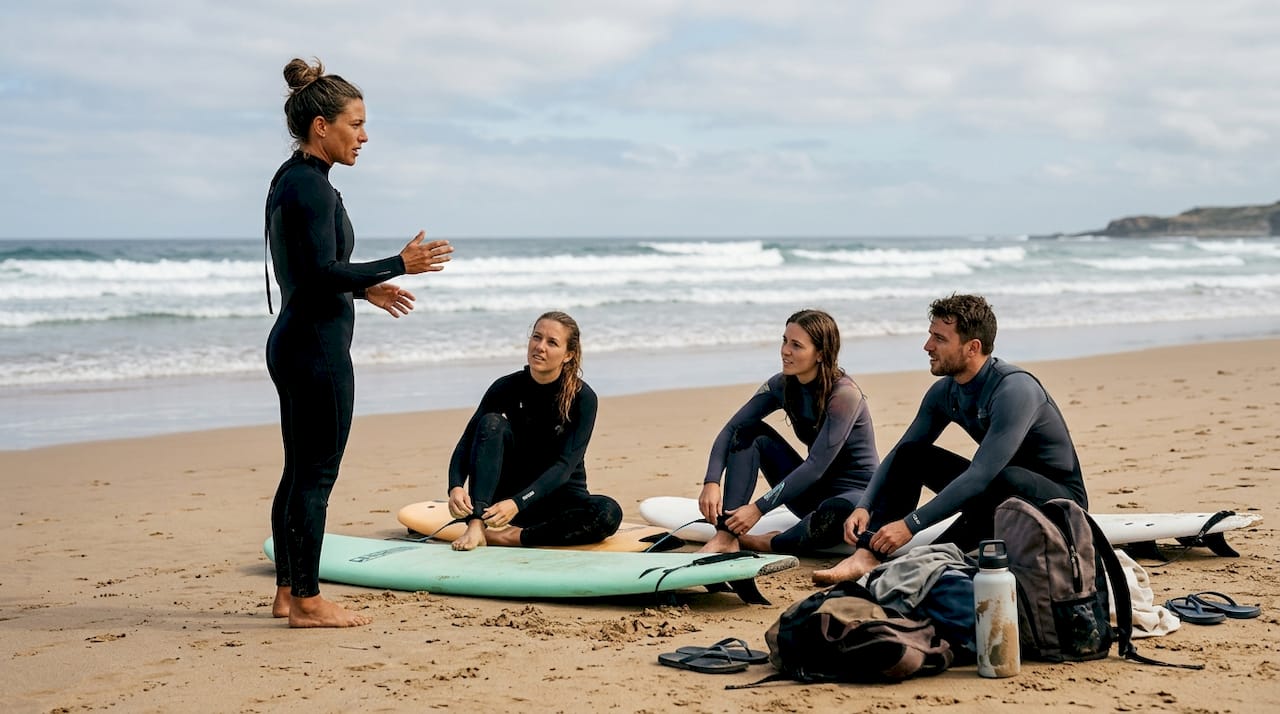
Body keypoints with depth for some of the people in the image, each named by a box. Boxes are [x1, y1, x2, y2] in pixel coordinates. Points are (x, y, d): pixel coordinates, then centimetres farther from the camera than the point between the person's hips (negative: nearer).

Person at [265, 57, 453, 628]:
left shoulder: (289, 180, 14)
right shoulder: (312, 187, -17)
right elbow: (324, 272, -23)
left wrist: (364, 287, 23)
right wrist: (399, 265, -17)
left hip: (294, 341, 10)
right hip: (317, 349, -10)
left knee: (299, 471, 14)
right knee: (316, 474, -3)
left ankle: (288, 591, 21)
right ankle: (307, 602, 3)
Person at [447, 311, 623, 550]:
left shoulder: (583, 398, -13)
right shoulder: (507, 387, -7)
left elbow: (564, 465, -22)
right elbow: (466, 443, -11)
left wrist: (518, 503, -36)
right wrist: (456, 486, -32)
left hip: (558, 497, -1)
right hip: (509, 490, 1)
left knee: (609, 513, -32)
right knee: (492, 423, -23)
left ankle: (510, 537, -31)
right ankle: (476, 525, -34)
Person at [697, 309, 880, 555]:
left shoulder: (844, 395, -23)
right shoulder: (782, 385, -3)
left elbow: (817, 465, -26)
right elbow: (732, 429, -6)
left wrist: (759, 508, -28)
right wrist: (711, 483, -23)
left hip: (857, 492, -6)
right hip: (813, 491, 7)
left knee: (838, 512, -42)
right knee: (750, 433, -9)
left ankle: (768, 544, -16)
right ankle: (725, 538, -20)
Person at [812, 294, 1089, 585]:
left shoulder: (1014, 389, -27)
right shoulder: (944, 392, -2)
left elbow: (980, 475, -33)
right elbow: (898, 454, 6)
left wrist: (910, 524, -33)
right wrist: (863, 507, -11)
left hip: (1061, 497, -8)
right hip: (996, 489, 8)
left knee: (1004, 479, -39)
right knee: (910, 453, -3)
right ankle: (868, 555, -19)